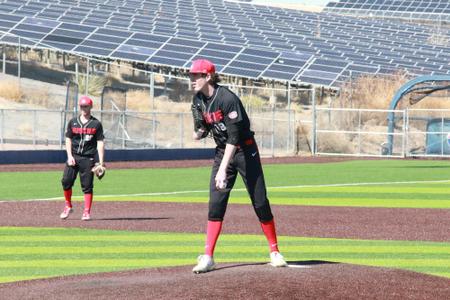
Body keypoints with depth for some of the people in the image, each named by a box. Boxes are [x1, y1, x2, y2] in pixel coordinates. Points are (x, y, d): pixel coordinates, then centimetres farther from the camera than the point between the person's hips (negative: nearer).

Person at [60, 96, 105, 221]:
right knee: (66, 180, -8)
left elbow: (100, 143, 1)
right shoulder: (73, 122, 9)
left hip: (88, 158, -2)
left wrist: (101, 162, -6)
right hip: (73, 156, 2)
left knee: (87, 185, -3)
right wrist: (69, 156, -4)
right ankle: (68, 207, 11)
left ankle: (87, 212, 1)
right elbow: (68, 139, 10)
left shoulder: (96, 124, 3)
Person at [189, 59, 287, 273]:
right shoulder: (198, 101, -1)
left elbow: (233, 136, -28)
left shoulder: (227, 99, -24)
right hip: (222, 151, 6)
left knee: (260, 203, -1)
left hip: (245, 151, -6)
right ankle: (208, 257, -7)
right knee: (216, 203, -5)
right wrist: (199, 133, -13)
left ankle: (275, 252, 13)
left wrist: (223, 169, -35)